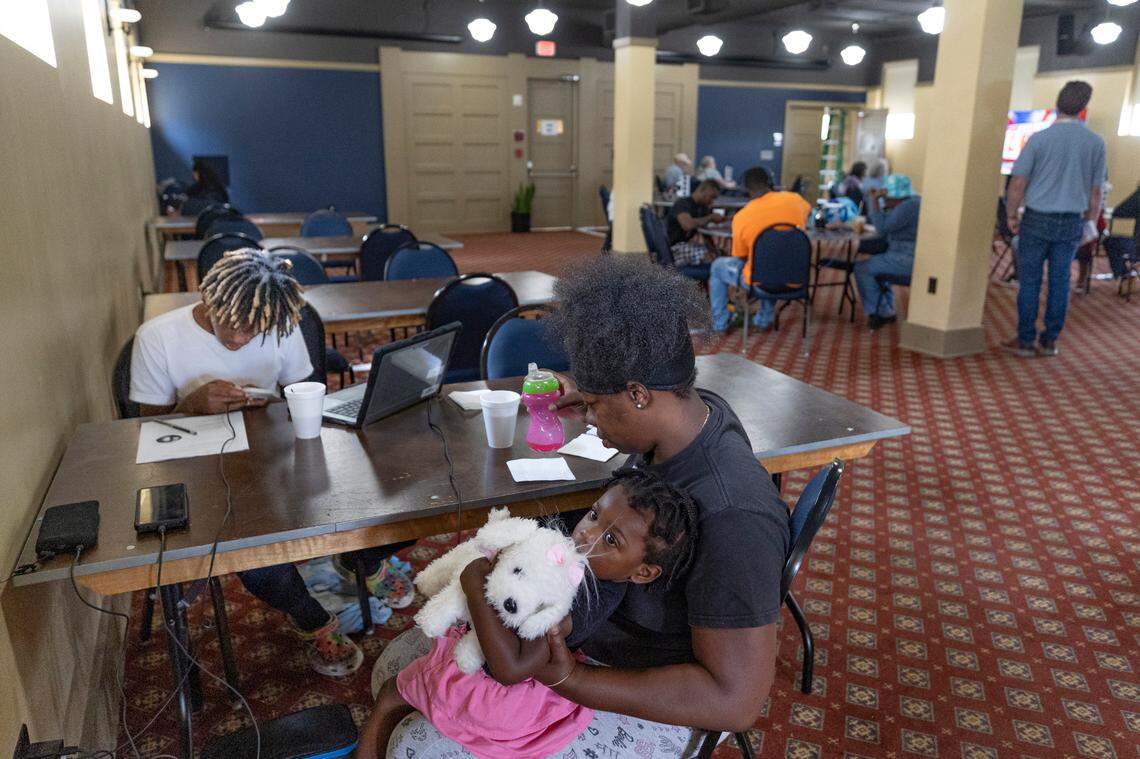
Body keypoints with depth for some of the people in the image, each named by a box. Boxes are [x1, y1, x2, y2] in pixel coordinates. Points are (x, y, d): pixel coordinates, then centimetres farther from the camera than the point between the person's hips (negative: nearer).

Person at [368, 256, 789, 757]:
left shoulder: (732, 517, -34)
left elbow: (736, 701, -30)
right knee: (398, 665, 9)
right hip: (577, 628, 8)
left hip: (646, 705, -8)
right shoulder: (694, 409, -9)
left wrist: (569, 679, -31)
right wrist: (594, 397, 5)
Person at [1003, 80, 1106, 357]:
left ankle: (1026, 340, 7)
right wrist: (1089, 221, 20)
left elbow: (1018, 183, -7)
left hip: (1038, 219, -3)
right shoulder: (1096, 143, 1)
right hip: (1071, 222, 3)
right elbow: (1095, 191, 8)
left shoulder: (1039, 139, -8)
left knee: (1030, 281, 3)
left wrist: (1012, 215, 6)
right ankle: (1049, 341, 14)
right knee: (1060, 282, 8)